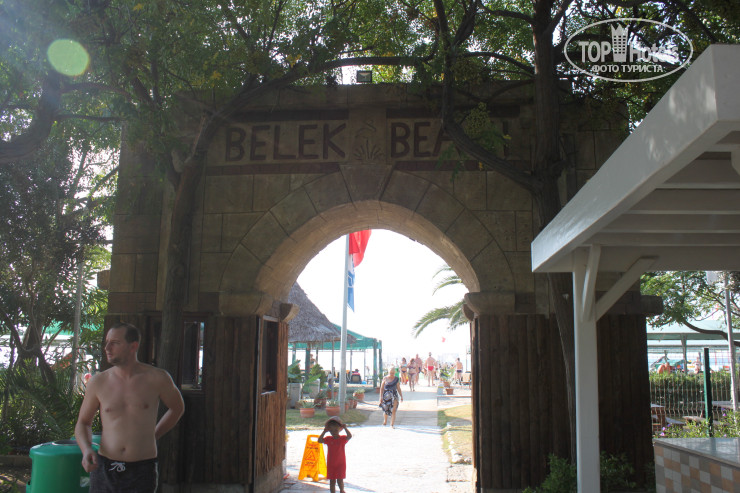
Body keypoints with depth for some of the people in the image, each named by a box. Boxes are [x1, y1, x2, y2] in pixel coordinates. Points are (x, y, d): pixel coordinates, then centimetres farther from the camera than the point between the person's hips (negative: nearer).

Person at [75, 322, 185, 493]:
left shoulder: (157, 378, -3)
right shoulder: (98, 382, 1)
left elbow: (177, 408, 15)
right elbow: (83, 422, 13)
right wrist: (86, 450, -5)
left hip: (141, 472, -2)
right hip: (104, 469, 2)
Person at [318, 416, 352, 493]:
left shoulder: (342, 438, -5)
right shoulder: (328, 439, 1)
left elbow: (349, 436, -22)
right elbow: (320, 440, -12)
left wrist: (345, 428, -23)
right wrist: (324, 431, -16)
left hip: (341, 463, -2)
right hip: (331, 464, 2)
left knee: (340, 479, -4)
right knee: (332, 481, 6)